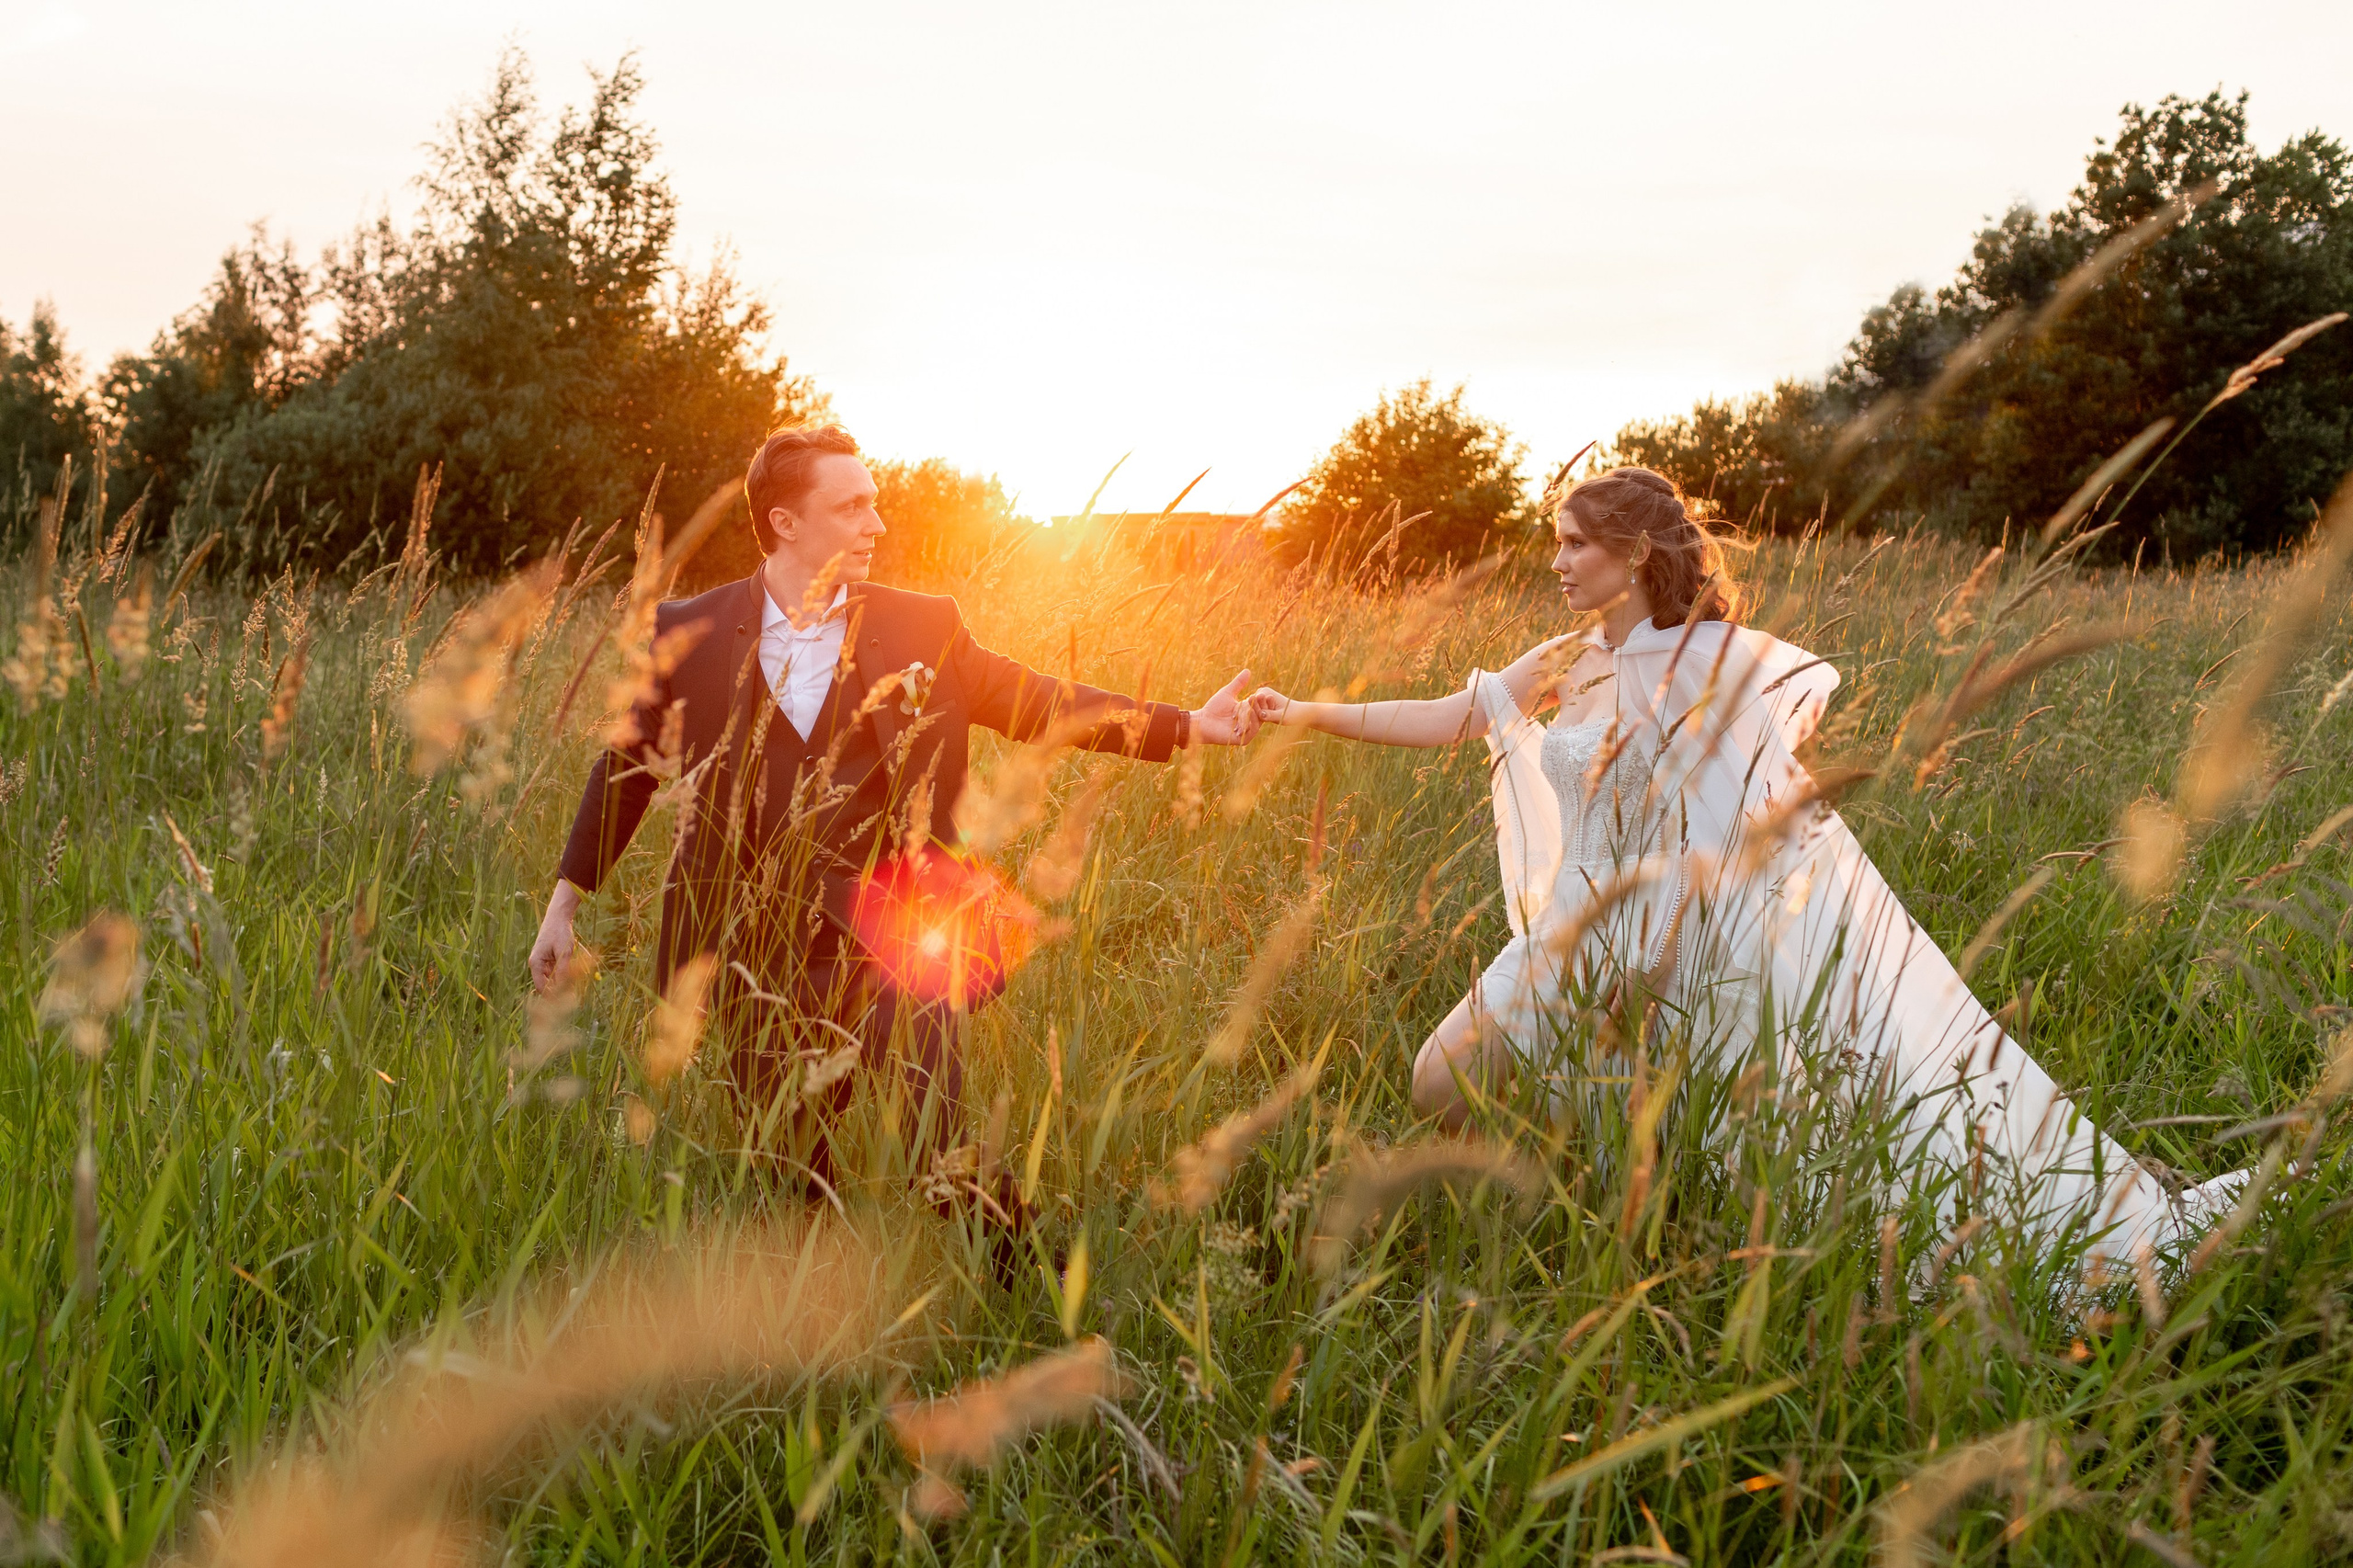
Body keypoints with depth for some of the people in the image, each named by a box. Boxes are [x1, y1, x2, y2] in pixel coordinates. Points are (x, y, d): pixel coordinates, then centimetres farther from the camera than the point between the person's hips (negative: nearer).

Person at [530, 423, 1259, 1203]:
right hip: (755, 955, 1)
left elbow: (1040, 705, 6)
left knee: (947, 1148, -13)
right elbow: (625, 767, 11)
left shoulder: (923, 628, 3)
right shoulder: (688, 635, 2)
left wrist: (1189, 726, 0)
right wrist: (565, 902, 11)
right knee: (792, 1173, 9)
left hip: (887, 941, 0)